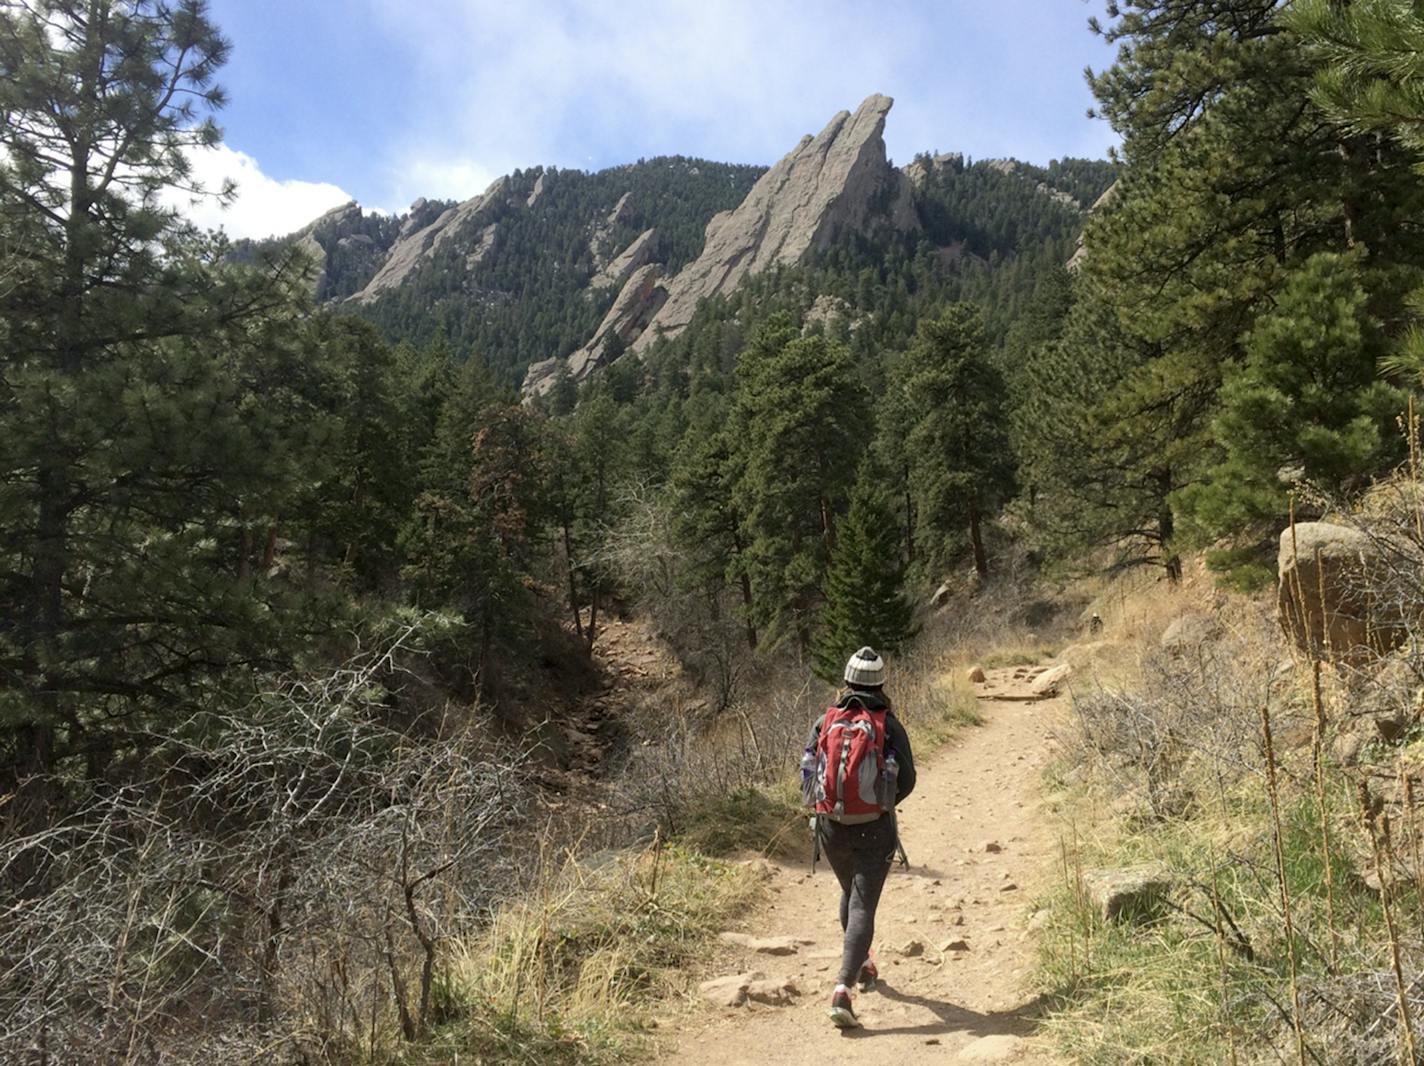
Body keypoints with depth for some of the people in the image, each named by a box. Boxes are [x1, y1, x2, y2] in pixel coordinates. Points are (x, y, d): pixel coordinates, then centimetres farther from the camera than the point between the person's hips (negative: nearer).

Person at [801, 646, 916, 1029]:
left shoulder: (825, 721, -2)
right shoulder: (889, 725, -9)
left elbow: (807, 774, 0)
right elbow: (906, 780, -4)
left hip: (831, 827, 4)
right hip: (874, 830, -3)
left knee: (851, 893, 27)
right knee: (862, 907, -1)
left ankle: (862, 965, 44)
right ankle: (842, 990, -15)